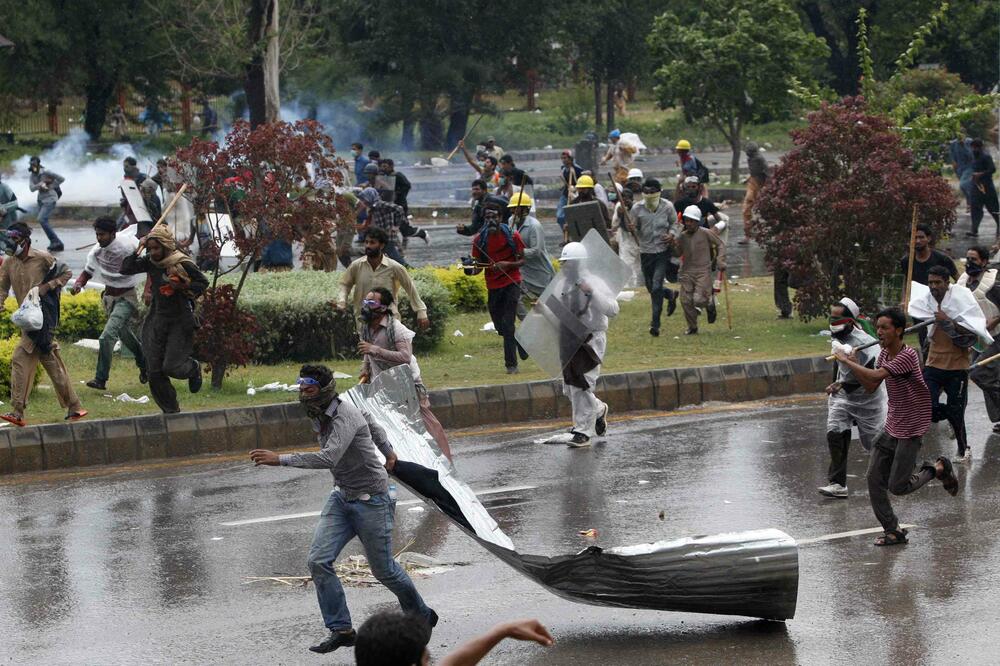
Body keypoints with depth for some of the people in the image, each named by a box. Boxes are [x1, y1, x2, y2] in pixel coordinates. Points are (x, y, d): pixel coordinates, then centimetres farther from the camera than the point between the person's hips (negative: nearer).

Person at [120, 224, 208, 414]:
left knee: (171, 367, -11)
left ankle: (194, 369, 25)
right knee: (154, 372, 1)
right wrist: (137, 251, -11)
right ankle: (171, 411, 15)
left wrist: (182, 287, -19)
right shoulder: (150, 262, -1)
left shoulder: (183, 264, -14)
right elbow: (125, 269, -1)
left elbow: (203, 282, -4)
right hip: (157, 319, 5)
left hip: (180, 321, -5)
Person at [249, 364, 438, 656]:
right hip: (341, 497, 8)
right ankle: (341, 630, -5)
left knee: (384, 570, 7)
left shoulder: (345, 416, -26)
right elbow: (369, 421, 19)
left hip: (371, 500, -8)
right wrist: (387, 452, 35)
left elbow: (329, 457, -42)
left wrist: (280, 459, -46)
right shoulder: (320, 414, 2)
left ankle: (421, 615, 33)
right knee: (319, 561, -10)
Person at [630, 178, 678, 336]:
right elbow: (635, 229, 5)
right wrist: (631, 229, -20)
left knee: (656, 286, -11)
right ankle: (670, 294, 46)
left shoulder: (667, 207, -6)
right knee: (651, 287, 12)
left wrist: (671, 234, -11)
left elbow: (674, 223, 10)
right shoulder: (637, 208, -5)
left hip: (663, 251, -3)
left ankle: (655, 323, -5)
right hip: (646, 251, 3)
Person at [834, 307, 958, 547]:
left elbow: (876, 376, -32)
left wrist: (846, 361, -22)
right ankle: (893, 531, 10)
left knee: (897, 487, -6)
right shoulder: (884, 354, 6)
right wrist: (855, 366, -7)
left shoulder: (908, 356, -22)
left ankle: (938, 469, 18)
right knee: (874, 478, 0)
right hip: (891, 427, 8)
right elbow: (871, 387, 7)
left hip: (911, 431, -8)